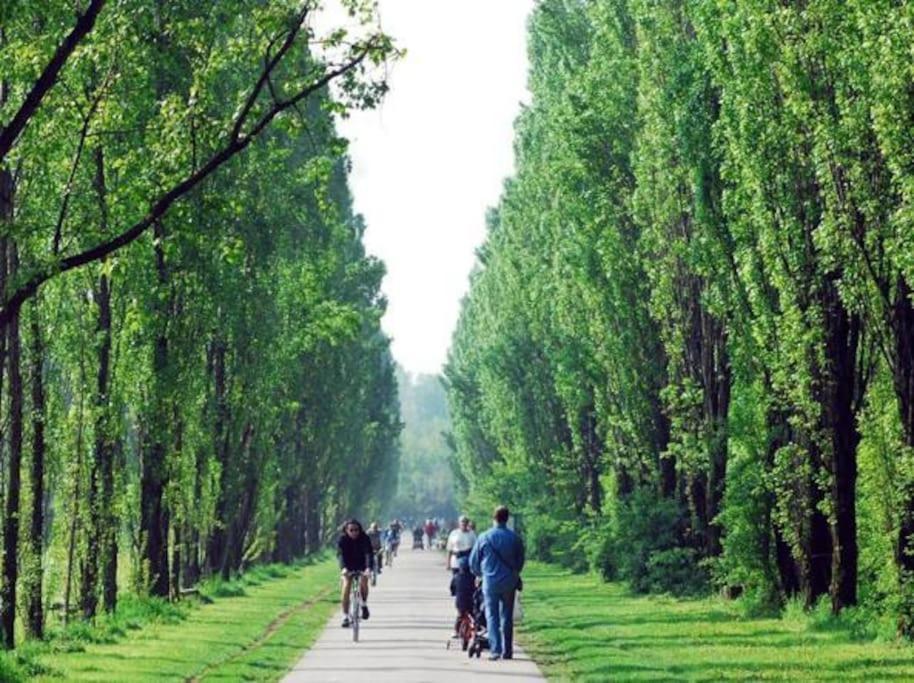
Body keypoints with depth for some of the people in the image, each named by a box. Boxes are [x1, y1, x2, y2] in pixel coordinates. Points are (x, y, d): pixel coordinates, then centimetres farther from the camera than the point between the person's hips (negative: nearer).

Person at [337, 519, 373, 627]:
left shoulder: (364, 538, -20)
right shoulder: (342, 540, -19)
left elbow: (368, 553, -32)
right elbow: (341, 555, -31)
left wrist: (368, 568, -50)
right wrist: (343, 568, -51)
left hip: (362, 566, 0)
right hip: (348, 567, 0)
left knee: (363, 582, -26)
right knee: (346, 586, -18)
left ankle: (364, 604, 3)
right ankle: (345, 616, -10)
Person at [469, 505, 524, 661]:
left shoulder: (484, 537, -5)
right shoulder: (515, 538, -2)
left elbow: (473, 561, 3)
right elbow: (521, 561, 8)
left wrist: (480, 574, 23)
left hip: (490, 582, -1)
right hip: (509, 582, 2)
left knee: (492, 616, 3)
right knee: (507, 616, 10)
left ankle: (495, 650, -7)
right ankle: (507, 651, 11)